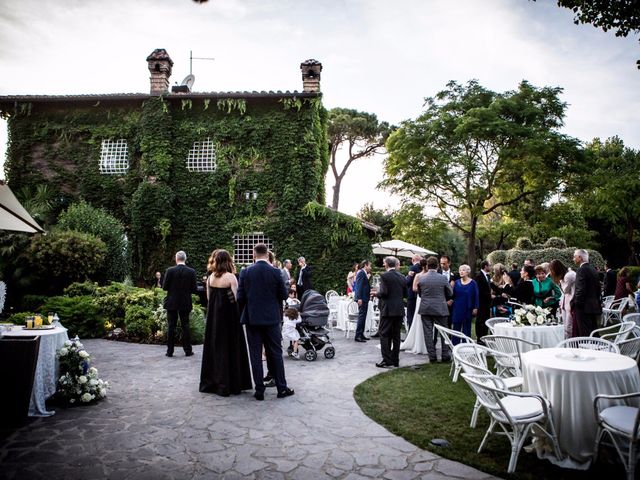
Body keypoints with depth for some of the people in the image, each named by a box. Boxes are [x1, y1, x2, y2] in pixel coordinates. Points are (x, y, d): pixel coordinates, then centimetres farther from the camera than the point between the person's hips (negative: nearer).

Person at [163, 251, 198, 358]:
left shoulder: (170, 270, -9)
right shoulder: (191, 271, -6)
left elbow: (164, 287, -7)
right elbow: (194, 289, -5)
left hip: (171, 303, -1)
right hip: (185, 304, 1)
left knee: (171, 327, 6)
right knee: (185, 326, 8)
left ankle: (170, 351, 11)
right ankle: (188, 350, 11)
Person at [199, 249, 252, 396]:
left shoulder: (210, 277, 2)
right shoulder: (231, 277, -13)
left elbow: (208, 297, 8)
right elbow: (236, 298, -15)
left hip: (213, 316, 5)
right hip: (228, 316, -5)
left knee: (214, 346, 14)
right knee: (229, 347, 3)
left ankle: (211, 382, 23)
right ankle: (229, 384, 7)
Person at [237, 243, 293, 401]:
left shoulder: (245, 272, -5)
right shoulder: (275, 272, -7)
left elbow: (240, 297, -3)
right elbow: (284, 294, -1)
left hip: (252, 318, 0)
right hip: (272, 318, 0)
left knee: (255, 355, 7)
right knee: (276, 353, 9)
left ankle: (259, 390, 12)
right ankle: (282, 388, 16)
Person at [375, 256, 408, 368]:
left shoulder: (384, 276, -11)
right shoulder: (402, 277, 7)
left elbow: (384, 292, -18)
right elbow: (406, 294, 9)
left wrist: (377, 293, 2)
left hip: (388, 310, -6)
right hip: (399, 310, 6)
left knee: (384, 334, 1)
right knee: (396, 335, 11)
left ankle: (387, 360, -2)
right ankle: (395, 360, 16)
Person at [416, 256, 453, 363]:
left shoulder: (421, 278, -5)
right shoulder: (443, 278, -8)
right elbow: (450, 294, 3)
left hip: (425, 309, 1)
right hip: (440, 308, -1)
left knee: (428, 332, 6)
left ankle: (432, 356, 10)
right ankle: (445, 355, 14)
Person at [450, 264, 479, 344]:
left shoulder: (473, 283, -4)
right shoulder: (457, 282, 4)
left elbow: (476, 296, -4)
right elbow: (453, 295, 6)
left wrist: (475, 308, -8)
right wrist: (451, 300, -14)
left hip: (468, 310, -2)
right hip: (457, 310, 2)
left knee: (466, 329, 8)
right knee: (456, 328, 5)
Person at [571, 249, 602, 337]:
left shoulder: (581, 270, -13)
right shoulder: (593, 270, 14)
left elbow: (580, 290, -19)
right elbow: (598, 288, 18)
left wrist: (574, 305, -13)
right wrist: (596, 302, 23)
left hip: (584, 307, -9)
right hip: (594, 306, 9)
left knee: (585, 334, -8)